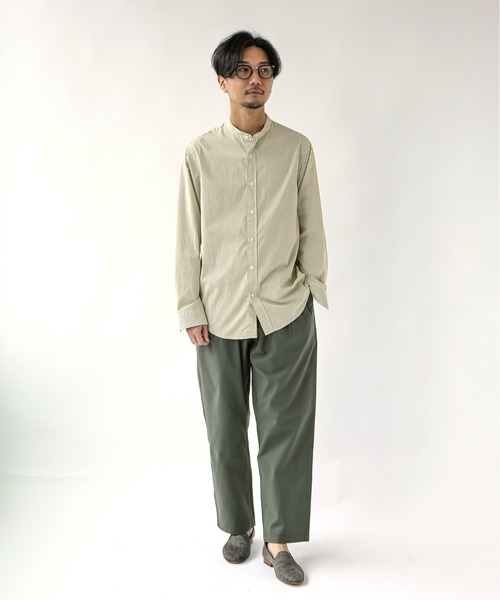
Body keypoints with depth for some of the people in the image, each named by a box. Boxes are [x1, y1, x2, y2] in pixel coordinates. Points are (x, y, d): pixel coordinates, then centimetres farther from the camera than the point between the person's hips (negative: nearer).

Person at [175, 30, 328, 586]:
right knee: (226, 428, 13)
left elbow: (311, 228, 4)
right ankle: (239, 526, 34)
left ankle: (278, 541, 23)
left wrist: (312, 288, 3)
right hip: (220, 315, 1)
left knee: (285, 428, 5)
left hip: (285, 313, 0)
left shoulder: (297, 148, 0)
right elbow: (189, 238, 1)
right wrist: (192, 309, -1)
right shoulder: (201, 152, 0)